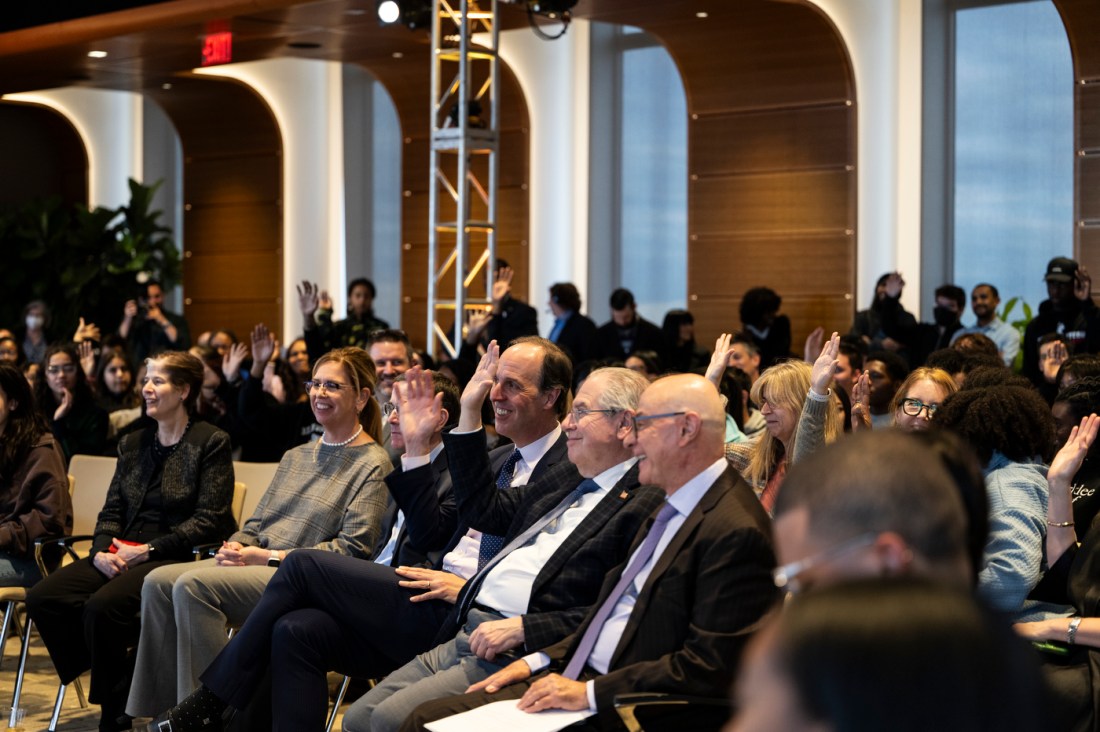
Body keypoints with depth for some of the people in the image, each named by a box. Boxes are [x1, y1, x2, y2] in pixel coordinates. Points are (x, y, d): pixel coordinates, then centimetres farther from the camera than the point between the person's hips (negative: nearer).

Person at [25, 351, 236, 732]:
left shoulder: (211, 443, -1)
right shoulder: (133, 444, 20)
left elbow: (210, 520, -9)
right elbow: (111, 511, 16)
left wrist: (148, 550, -15)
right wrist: (102, 550, -6)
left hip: (176, 557, -7)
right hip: (122, 555, 7)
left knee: (103, 606, -32)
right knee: (43, 598, -16)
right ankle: (116, 684, -5)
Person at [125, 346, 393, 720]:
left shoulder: (372, 465, -4)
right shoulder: (296, 456, 23)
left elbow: (352, 549, -13)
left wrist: (270, 557, -15)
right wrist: (236, 547, -2)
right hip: (259, 564, 8)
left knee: (193, 585, -27)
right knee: (158, 582, -14)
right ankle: (161, 710, -11)